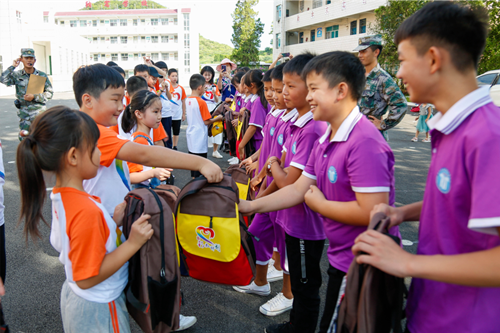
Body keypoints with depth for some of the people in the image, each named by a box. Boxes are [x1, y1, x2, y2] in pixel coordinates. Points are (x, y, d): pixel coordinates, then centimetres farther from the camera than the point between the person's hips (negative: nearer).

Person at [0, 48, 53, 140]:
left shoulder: (42, 75, 1)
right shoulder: (17, 75, 5)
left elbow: (50, 93, 0)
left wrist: (34, 97, -12)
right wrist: (13, 66, -6)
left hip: (38, 112, -2)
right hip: (23, 112, 2)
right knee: (23, 137, 7)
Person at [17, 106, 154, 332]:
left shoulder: (60, 195, -4)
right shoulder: (86, 211, -32)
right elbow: (87, 277, -27)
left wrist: (113, 222, -3)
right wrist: (132, 243, -27)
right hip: (98, 310, -8)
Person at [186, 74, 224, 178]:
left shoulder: (188, 100, 4)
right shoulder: (201, 102, -17)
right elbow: (206, 121, -14)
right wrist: (217, 118, 1)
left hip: (191, 137, 8)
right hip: (200, 139, -8)